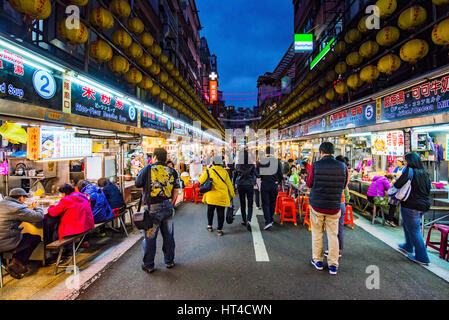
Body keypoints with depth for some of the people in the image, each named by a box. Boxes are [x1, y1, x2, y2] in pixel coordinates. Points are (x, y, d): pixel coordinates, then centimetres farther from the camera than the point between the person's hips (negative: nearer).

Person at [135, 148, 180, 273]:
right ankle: (169, 261, 30)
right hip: (168, 207, 3)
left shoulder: (147, 169, -7)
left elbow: (137, 184, 3)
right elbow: (176, 191, 4)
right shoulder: (172, 171, 1)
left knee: (150, 237, 11)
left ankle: (148, 265, 24)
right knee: (168, 236, 16)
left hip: (152, 208, -3)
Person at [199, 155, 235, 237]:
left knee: (210, 211, 20)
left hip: (211, 196, 0)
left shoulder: (208, 172, -7)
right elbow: (229, 184, 4)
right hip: (222, 196, 0)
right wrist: (232, 194, 16)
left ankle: (209, 226, 32)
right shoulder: (224, 172, -1)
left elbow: (201, 181, 0)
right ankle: (219, 230, 13)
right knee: (220, 213, 9)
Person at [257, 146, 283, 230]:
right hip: (274, 184, 1)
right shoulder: (277, 161, -5)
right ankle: (270, 219, 28)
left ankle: (268, 221, -9)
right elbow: (280, 174, -2)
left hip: (264, 184, -1)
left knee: (265, 203, 3)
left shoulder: (260, 161, -3)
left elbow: (257, 173, 3)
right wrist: (280, 182, 14)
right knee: (272, 203, 16)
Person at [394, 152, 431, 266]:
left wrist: (394, 183, -3)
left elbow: (398, 185, -23)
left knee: (414, 231, 4)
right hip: (424, 206, 8)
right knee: (406, 224, 25)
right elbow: (428, 190, 14)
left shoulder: (409, 170, -15)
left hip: (411, 206, -8)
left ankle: (422, 258, 13)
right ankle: (408, 247, 38)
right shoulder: (424, 173, 8)